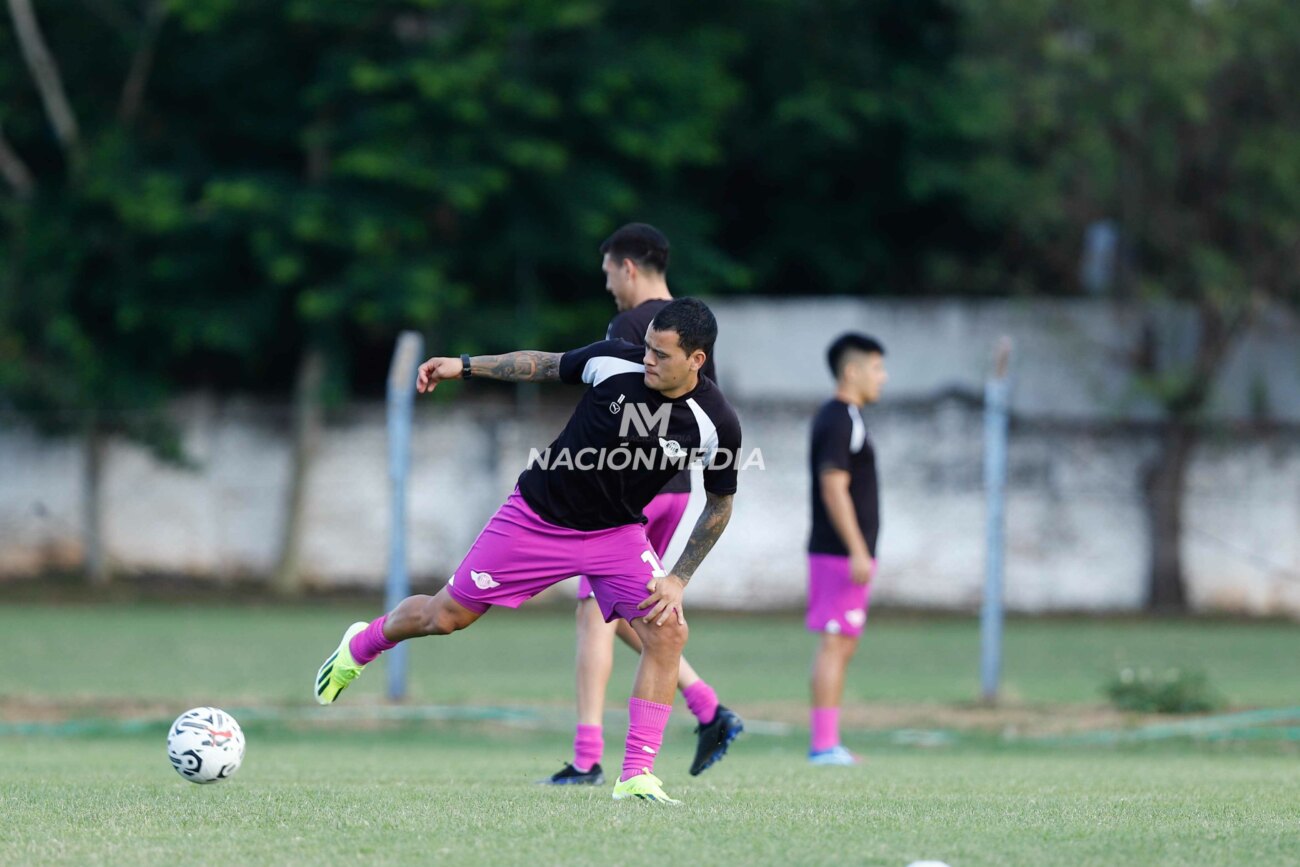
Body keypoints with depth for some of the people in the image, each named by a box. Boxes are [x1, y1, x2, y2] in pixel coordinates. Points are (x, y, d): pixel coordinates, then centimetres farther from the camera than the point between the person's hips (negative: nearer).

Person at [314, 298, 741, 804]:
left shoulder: (715, 423, -19)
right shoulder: (616, 362, -19)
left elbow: (720, 502, -3)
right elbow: (547, 365, 1)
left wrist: (679, 580, -8)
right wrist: (464, 366, -1)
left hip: (617, 534, 0)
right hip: (539, 513, 0)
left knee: (668, 631, -21)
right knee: (446, 617, 6)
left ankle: (636, 776, -15)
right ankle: (361, 645, 39)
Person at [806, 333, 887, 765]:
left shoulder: (844, 418, 18)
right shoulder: (839, 421, -14)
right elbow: (834, 488, -20)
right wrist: (858, 552, -23)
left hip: (848, 554, 10)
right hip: (841, 552, -10)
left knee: (843, 647, 11)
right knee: (834, 644, -10)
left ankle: (828, 742, 12)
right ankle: (824, 743, -11)